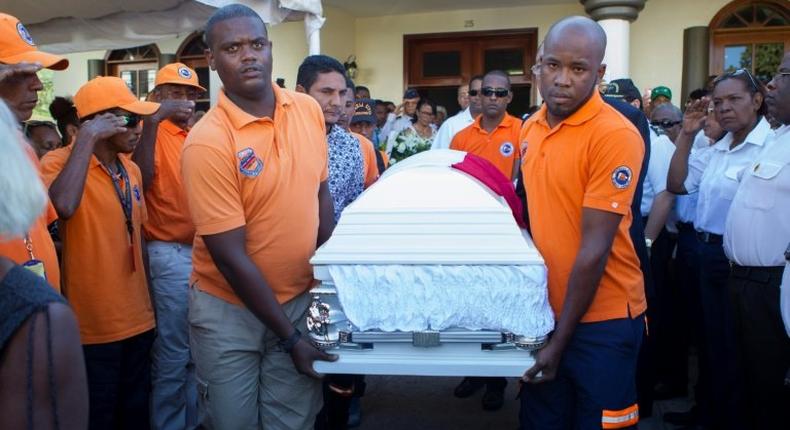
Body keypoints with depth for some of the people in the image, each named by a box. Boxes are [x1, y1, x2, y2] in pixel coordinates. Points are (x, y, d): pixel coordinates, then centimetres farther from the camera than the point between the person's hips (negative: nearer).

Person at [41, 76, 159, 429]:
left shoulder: (131, 170, 8)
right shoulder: (60, 162, -12)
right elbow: (64, 207, -36)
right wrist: (86, 138, -27)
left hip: (138, 318, 7)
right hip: (94, 325, -7)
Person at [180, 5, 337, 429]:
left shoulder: (308, 110, -3)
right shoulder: (207, 141, -20)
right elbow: (230, 256, -19)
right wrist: (291, 338, -17)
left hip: (300, 298, 4)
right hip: (230, 310, -4)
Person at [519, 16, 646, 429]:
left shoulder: (615, 135, -18)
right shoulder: (530, 128, 4)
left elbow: (594, 250, -19)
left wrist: (560, 340, -16)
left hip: (600, 320, -6)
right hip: (543, 310, 6)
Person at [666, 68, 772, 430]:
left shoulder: (772, 145, -18)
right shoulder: (717, 149, 11)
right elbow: (676, 185, 12)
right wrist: (687, 135, 4)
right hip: (710, 254, 8)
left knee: (738, 350, 7)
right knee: (715, 342, 20)